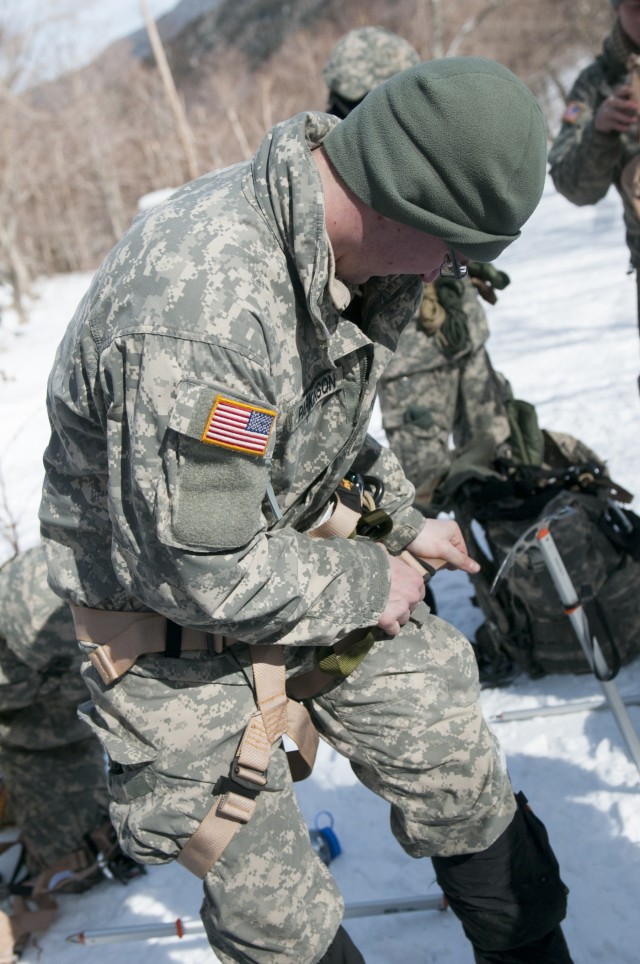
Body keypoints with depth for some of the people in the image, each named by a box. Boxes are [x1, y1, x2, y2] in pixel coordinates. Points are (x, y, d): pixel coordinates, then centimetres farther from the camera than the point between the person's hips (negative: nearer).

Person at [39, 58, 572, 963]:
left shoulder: (340, 245, -6)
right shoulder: (203, 301, -36)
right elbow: (203, 568, -30)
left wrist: (401, 520, 10)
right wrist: (368, 585, -16)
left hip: (309, 563, 7)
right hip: (182, 634, -7)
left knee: (465, 784, 12)